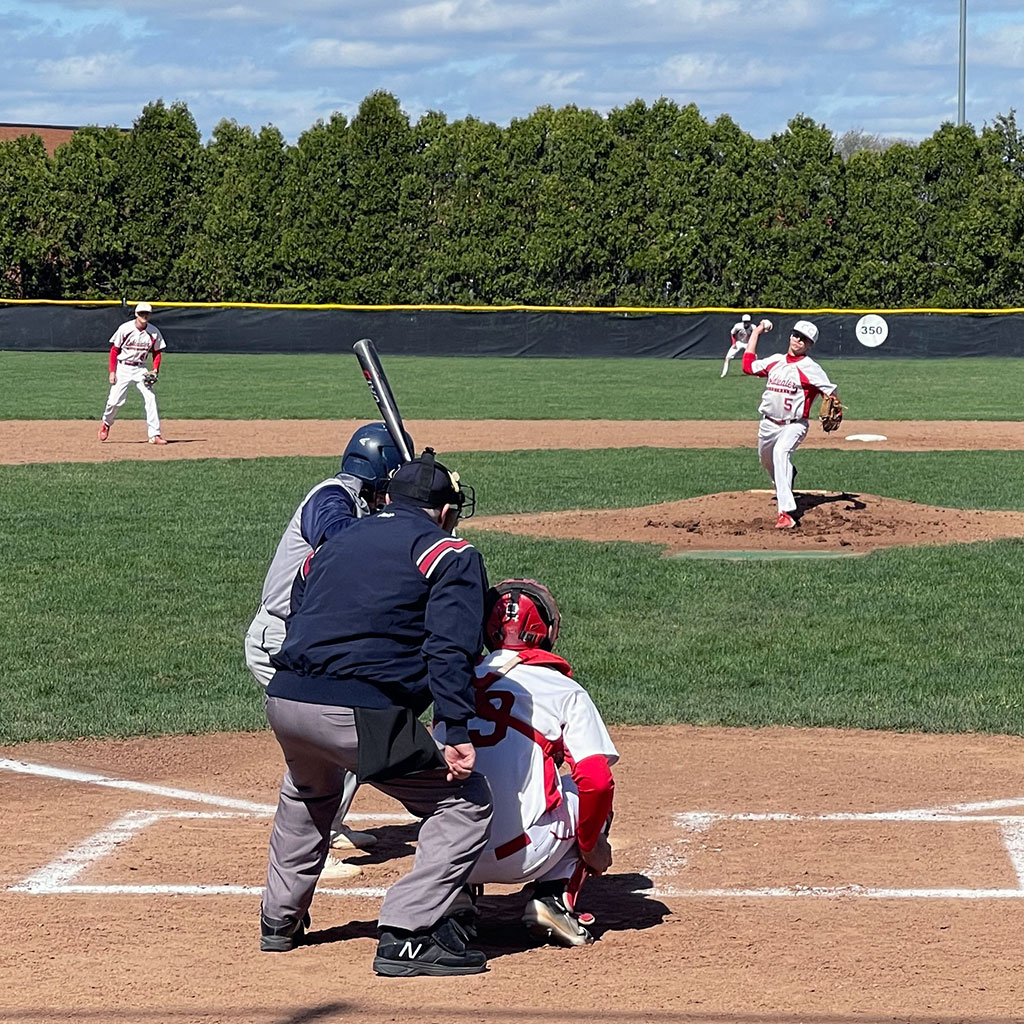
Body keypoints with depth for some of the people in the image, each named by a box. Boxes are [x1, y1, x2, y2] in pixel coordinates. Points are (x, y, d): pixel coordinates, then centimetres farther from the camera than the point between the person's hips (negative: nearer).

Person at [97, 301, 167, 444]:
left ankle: (154, 435, -11)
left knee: (150, 398, -12)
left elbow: (157, 352, 8)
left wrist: (155, 370, -7)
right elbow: (114, 350, -4)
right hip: (123, 368, -2)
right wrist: (112, 371, -8)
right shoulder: (125, 329, -11)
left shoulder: (154, 332, -3)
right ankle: (106, 423, 29)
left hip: (141, 369, 2)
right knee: (115, 400, -4)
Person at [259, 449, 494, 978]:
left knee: (309, 791, 38)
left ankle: (280, 919, 43)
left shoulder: (331, 545, 27)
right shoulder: (449, 553, 6)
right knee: (466, 801, 5)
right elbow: (449, 650, -9)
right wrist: (457, 732, -15)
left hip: (284, 698, 7)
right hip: (360, 712, -7)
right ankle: (405, 937, -5)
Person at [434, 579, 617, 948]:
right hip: (523, 857, -4)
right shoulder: (565, 691, 2)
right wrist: (590, 846, 11)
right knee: (592, 796, 23)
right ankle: (554, 899, 5)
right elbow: (597, 781, -7)